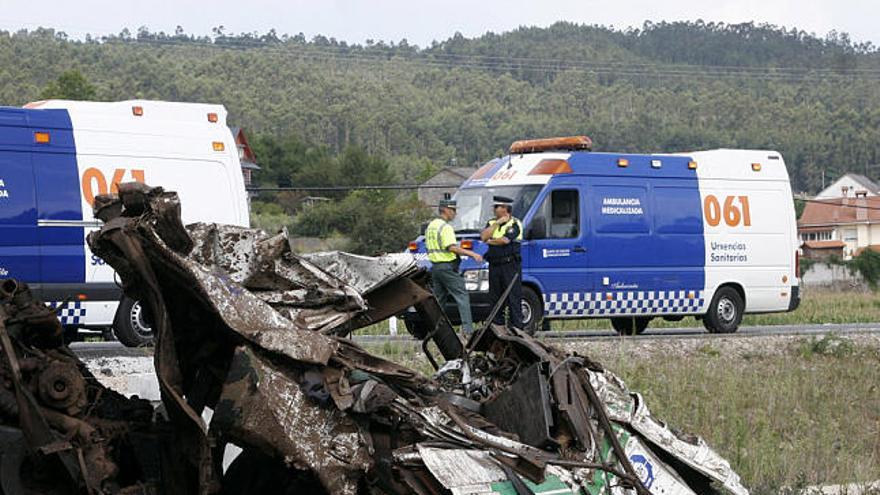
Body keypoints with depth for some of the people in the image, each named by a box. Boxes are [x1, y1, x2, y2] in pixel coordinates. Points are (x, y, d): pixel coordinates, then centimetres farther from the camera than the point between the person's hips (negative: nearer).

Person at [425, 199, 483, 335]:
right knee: (462, 296, -8)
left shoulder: (431, 226, 16)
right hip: (448, 267, -9)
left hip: (435, 266, 9)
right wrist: (472, 254, -23)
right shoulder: (445, 227, -14)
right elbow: (452, 247, -23)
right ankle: (467, 328, -15)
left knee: (439, 299, 14)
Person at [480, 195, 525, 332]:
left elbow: (505, 240, -19)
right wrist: (497, 223, -6)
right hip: (494, 265, 7)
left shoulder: (515, 224, -6)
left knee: (513, 298, -7)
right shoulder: (492, 223, 15)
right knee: (495, 298, 9)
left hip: (510, 265, -7)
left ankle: (517, 328, -6)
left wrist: (491, 241, -2)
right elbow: (483, 236, -2)